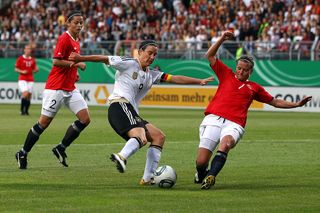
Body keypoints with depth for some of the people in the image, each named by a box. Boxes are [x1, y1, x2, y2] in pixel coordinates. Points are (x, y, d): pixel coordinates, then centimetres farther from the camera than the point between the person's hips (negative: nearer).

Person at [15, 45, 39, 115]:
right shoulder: (20, 58, 1)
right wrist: (22, 71, -14)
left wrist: (35, 70, -4)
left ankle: (26, 111, 12)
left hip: (30, 80, 4)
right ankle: (22, 109, -10)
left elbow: (35, 69, 19)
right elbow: (16, 69, 2)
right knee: (25, 93, -21)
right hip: (22, 79, -4)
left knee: (29, 95, 1)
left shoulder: (32, 60, 12)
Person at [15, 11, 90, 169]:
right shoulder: (65, 39, -12)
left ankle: (61, 148, 8)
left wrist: (74, 73, 10)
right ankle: (23, 153, 10)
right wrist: (76, 64, -17)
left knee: (85, 119, -4)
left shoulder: (76, 41, 14)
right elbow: (56, 61, -20)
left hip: (70, 89, 8)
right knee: (44, 122, -4)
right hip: (56, 88, -8)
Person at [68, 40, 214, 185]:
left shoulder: (152, 75, 23)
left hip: (132, 112, 9)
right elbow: (104, 59, 1)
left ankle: (148, 178, 0)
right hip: (120, 105, -9)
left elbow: (175, 79, 19)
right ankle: (121, 157, -59)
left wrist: (199, 81, 13)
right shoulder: (129, 64, 2)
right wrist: (81, 58, -6)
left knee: (159, 137, 7)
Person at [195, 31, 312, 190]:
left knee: (226, 143, -38)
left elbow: (275, 102, 28)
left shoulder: (254, 88, 23)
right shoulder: (226, 75, 21)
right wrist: (222, 39, 11)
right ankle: (200, 175, 23)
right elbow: (210, 56, 20)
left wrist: (297, 104, 20)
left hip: (234, 124, 0)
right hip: (213, 118, 0)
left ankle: (210, 177, -45)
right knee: (201, 161, -11)